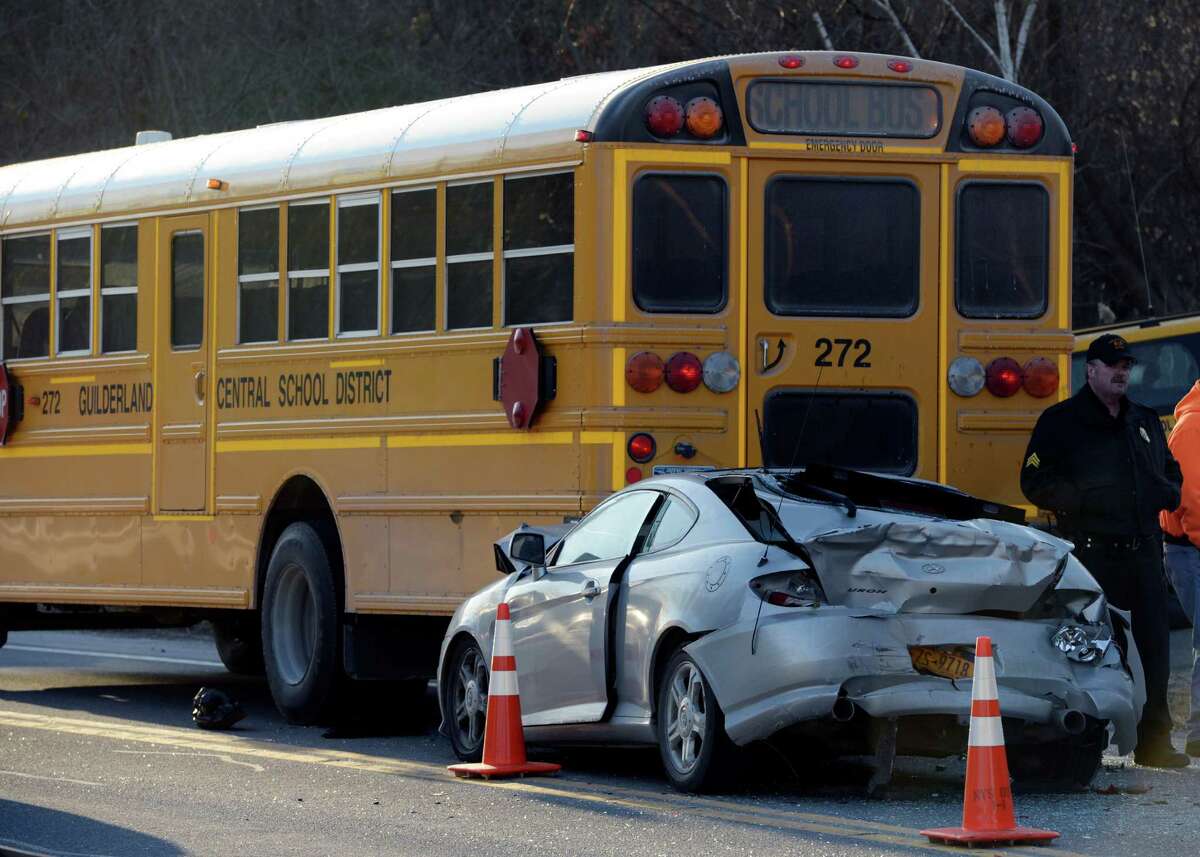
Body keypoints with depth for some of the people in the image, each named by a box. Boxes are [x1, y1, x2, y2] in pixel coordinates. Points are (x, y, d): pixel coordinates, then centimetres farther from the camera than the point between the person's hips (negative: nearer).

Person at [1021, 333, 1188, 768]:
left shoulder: (1145, 421, 20)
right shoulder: (1060, 421, 2)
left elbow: (1171, 472, 31)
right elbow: (1035, 482, -3)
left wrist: (1166, 494, 8)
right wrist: (1085, 500, -14)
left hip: (1144, 549, 5)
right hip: (1091, 552, -5)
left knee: (1153, 646, 3)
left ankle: (1153, 742, 8)